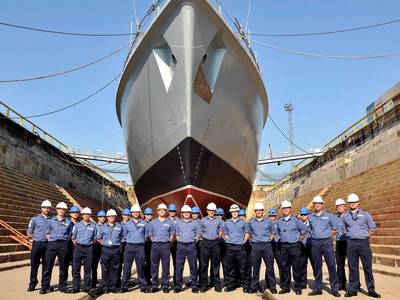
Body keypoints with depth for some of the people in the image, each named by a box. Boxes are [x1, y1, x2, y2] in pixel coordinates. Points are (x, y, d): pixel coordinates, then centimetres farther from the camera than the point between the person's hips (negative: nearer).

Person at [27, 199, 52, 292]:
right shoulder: (35, 219, 1)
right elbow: (29, 233, 6)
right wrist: (37, 237, 0)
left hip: (48, 244, 1)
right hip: (37, 244, -1)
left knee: (46, 264, 8)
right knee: (34, 264, 2)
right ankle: (33, 283, 14)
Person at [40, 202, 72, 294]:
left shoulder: (68, 222, 6)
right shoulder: (51, 220, 8)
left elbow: (70, 234, 10)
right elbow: (47, 233, 11)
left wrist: (65, 241, 0)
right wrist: (50, 240, 0)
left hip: (63, 245, 0)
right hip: (52, 244, 0)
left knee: (63, 266, 5)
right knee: (48, 265, -1)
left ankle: (62, 286, 14)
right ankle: (45, 287, 6)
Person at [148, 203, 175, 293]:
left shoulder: (169, 223, 8)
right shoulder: (153, 222, 11)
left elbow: (172, 235, 12)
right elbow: (150, 235, 13)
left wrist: (169, 241, -1)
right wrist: (154, 240, 2)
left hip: (165, 245, -1)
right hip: (155, 245, 1)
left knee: (165, 266, 0)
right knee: (154, 266, 3)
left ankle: (165, 285, 7)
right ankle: (154, 285, 11)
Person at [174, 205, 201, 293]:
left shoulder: (195, 223, 8)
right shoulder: (178, 223, 10)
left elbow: (199, 233, 13)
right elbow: (176, 233, 18)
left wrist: (195, 240, 4)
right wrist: (178, 239, 6)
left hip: (191, 246, -1)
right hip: (181, 246, 1)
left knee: (193, 266, 2)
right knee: (179, 266, -1)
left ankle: (194, 285, 9)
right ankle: (178, 285, 5)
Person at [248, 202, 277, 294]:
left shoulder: (268, 222, 6)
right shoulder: (251, 222, 9)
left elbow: (274, 231, 17)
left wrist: (270, 238, 5)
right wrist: (252, 239, 9)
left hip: (266, 245, -1)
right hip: (255, 246, 1)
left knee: (270, 266, -1)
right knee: (255, 267, 5)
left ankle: (272, 286, 8)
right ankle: (254, 286, 13)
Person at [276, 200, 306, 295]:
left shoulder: (295, 220, -2)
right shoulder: (279, 221, 8)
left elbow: (303, 230, 7)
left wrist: (298, 240, 6)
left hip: (294, 245, -3)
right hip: (283, 246, 3)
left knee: (296, 267, -2)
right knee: (285, 267, 7)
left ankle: (298, 288, 8)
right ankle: (285, 287, 15)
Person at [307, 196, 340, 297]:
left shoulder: (329, 215, 3)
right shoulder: (310, 217, 7)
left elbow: (334, 228, 10)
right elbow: (309, 229, 18)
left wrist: (327, 235, 7)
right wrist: (314, 235, 10)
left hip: (327, 242, -2)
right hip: (315, 242, 2)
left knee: (331, 265, -4)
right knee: (317, 266, 7)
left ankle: (335, 289, 4)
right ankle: (317, 288, 14)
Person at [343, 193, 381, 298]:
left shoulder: (365, 214, 3)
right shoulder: (345, 216, 8)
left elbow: (372, 227, 9)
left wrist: (365, 236, 8)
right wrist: (350, 236, 11)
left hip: (363, 242, -1)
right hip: (351, 243, 2)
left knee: (367, 266, -1)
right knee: (353, 267, 5)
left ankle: (371, 290, 8)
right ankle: (353, 289, 12)